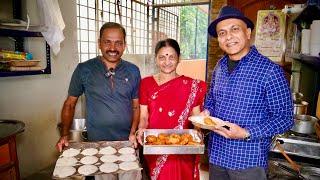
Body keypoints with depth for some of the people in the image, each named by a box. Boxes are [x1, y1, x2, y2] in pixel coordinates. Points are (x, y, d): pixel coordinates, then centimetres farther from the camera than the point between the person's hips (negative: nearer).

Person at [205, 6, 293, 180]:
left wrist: (247, 134, -22)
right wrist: (206, 113, -5)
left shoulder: (270, 71, -14)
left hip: (248, 160, -5)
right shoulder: (219, 67, 2)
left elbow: (285, 118, -11)